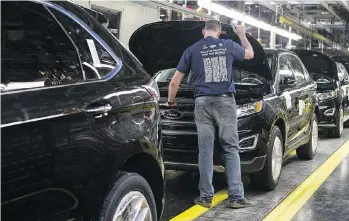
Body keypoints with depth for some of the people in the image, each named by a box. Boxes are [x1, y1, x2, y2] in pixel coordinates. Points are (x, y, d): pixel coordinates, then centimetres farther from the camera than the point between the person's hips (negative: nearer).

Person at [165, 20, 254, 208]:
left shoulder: (192, 50, 7)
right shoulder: (228, 45, 8)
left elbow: (174, 82, 10)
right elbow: (250, 54, 29)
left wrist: (171, 101, 26)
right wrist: (242, 35, 43)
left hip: (203, 102, 0)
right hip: (225, 101, 0)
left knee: (205, 150, 4)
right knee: (231, 149, 4)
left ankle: (206, 196, 6)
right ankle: (236, 196, 2)